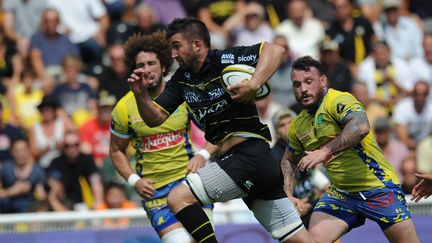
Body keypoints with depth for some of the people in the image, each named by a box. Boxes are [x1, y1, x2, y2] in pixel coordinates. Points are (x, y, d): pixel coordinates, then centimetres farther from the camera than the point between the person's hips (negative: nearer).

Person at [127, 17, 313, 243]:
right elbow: (155, 118, 14)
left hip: (249, 154, -9)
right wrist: (141, 94, -3)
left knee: (179, 198, -14)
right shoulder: (182, 79, 14)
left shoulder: (224, 60, -9)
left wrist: (254, 85, -28)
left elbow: (275, 50, -18)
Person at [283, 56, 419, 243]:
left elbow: (361, 127, -37)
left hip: (377, 187, -6)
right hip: (340, 194, 6)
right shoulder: (297, 126, 7)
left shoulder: (339, 100, -16)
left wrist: (325, 151, -42)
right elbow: (288, 160, 25)